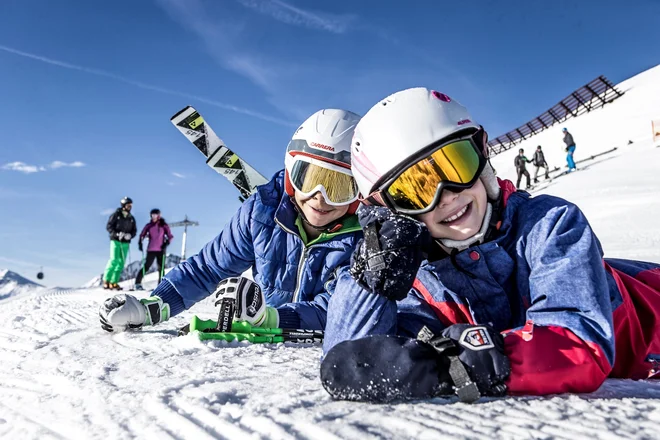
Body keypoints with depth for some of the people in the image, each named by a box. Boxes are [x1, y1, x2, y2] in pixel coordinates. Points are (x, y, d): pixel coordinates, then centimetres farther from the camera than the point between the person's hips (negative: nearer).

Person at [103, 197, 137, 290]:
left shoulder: (131, 218, 13)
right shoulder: (116, 215, 0)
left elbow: (134, 230, 13)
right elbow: (108, 226, -4)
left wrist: (130, 235, -9)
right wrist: (116, 234, -18)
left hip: (125, 243, 5)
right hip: (116, 241, -4)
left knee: (121, 262, 1)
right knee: (114, 260, -13)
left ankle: (114, 282, 5)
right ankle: (106, 280, -2)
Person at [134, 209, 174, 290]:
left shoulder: (164, 225, 2)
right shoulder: (149, 225, 5)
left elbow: (170, 236, 0)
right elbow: (142, 235, 10)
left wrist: (166, 243, -14)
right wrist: (140, 243, -5)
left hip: (161, 250, 0)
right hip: (151, 250, 0)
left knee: (161, 268, 1)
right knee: (146, 266, -5)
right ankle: (138, 283, 1)